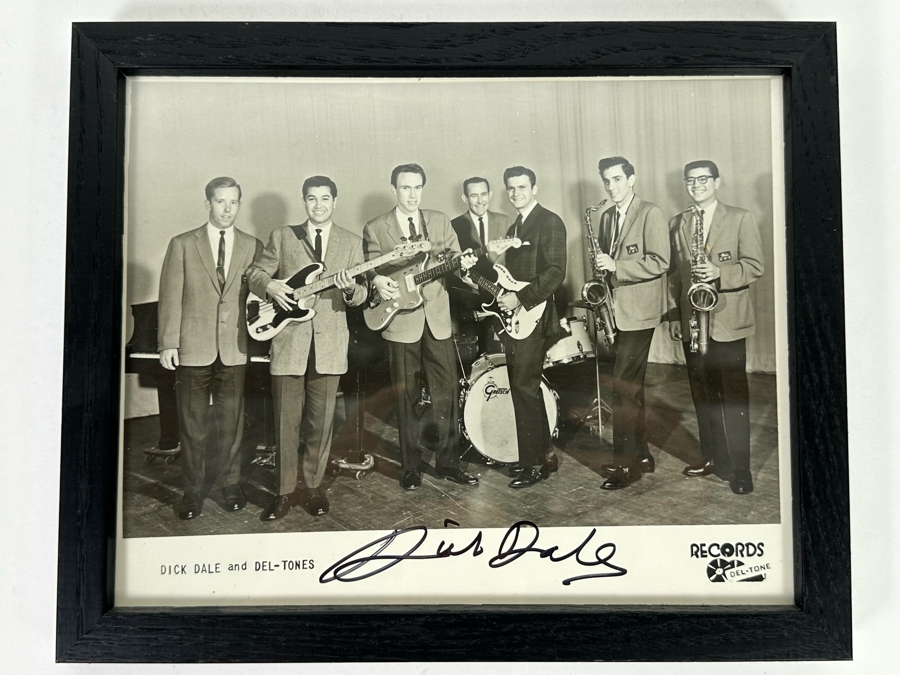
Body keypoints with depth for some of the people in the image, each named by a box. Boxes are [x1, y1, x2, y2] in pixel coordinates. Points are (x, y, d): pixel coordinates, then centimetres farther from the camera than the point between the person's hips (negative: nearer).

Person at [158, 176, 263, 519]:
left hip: (235, 349, 1)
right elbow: (170, 297, 1)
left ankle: (230, 484, 23)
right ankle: (193, 489, 19)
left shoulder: (253, 246, 8)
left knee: (231, 421, 7)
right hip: (192, 348, -1)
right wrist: (168, 343, -4)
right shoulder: (182, 244, 4)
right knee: (192, 424, 6)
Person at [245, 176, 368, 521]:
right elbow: (254, 273, 10)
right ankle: (285, 490, 16)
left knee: (322, 421, 7)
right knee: (286, 421, 3)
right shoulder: (282, 236, 7)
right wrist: (270, 286, -11)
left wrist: (350, 289, -16)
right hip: (288, 340, 0)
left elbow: (360, 296, 6)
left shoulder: (351, 242, 9)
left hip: (330, 343, 1)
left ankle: (313, 486, 23)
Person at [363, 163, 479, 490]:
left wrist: (460, 263, -14)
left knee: (447, 393, 4)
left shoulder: (440, 221, 10)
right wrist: (377, 281, -18)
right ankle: (410, 467, 18)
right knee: (406, 396, 5)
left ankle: (447, 461, 18)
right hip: (400, 322, -2)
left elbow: (453, 256, 9)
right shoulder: (375, 228, 3)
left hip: (437, 318, 2)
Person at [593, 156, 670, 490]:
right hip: (616, 311, 7)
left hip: (639, 312, -7)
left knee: (624, 387, -10)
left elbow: (659, 262, -15)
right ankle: (640, 455, 23)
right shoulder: (607, 216, 15)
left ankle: (624, 463, -2)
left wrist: (617, 266, -21)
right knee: (630, 386, 12)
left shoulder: (651, 213, -6)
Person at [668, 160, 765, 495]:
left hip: (727, 321, -4)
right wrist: (674, 316, 7)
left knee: (734, 397, -2)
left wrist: (719, 273, -22)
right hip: (691, 322, 4)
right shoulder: (676, 224, 12)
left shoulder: (740, 219, 1)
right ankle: (713, 457, 23)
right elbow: (674, 273, 13)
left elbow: (754, 266, -5)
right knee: (702, 395, 11)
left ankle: (739, 470, 5)